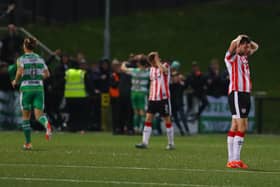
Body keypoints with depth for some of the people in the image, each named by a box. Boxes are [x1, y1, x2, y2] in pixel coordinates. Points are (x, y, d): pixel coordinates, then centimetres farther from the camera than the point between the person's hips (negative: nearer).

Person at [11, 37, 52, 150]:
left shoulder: (22, 59, -4)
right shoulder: (40, 59, 9)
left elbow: (20, 72, -19)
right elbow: (47, 74, 9)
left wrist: (15, 81, -2)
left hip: (26, 89, -2)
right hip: (39, 88, 3)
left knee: (26, 117, 11)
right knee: (38, 115, -2)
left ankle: (28, 143, 12)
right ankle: (46, 124, -38)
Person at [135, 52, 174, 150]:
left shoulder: (165, 66, -4)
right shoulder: (152, 69, 13)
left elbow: (163, 70, -30)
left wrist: (157, 61, -19)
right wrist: (150, 96, 16)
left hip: (164, 98, -5)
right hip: (153, 98, 5)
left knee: (167, 120, 2)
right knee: (148, 119, -4)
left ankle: (171, 143, 11)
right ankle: (145, 142, -8)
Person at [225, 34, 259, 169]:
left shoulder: (244, 57, 19)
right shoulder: (232, 56, -5)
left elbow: (255, 47, 35)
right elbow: (234, 44, -26)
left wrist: (247, 41, 17)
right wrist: (240, 38, -5)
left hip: (245, 94, 9)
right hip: (237, 93, -9)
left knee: (235, 126, 8)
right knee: (241, 127, -14)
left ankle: (232, 160, 9)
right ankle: (235, 159, -18)